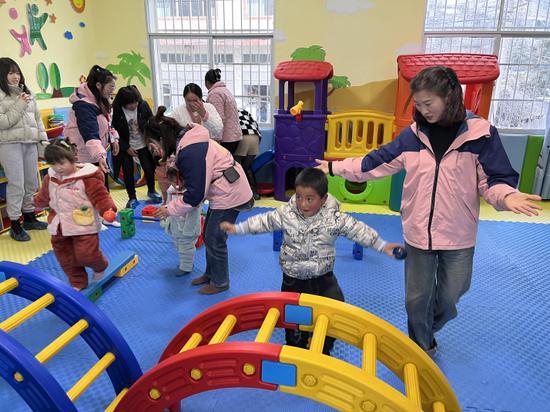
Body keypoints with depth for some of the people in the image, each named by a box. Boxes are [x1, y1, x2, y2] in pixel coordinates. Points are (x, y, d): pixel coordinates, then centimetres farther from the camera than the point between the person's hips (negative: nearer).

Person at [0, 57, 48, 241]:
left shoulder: (27, 93, 14)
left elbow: (37, 118, 17)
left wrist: (43, 140, 11)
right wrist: (19, 106, -16)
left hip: (30, 143, 6)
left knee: (32, 183, 13)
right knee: (16, 185, -5)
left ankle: (29, 217, 28)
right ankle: (15, 225, 5)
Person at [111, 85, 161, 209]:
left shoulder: (143, 105, -13)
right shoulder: (116, 110, -18)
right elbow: (114, 132, -10)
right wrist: (126, 148, -12)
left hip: (143, 144, 2)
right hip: (126, 147, -2)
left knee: (149, 168, 5)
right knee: (128, 172, 2)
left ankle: (151, 191, 29)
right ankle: (132, 198, 17)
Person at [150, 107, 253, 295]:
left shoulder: (190, 152, -26)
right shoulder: (188, 143, 5)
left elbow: (196, 193, -23)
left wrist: (170, 209, -13)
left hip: (229, 195, -10)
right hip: (224, 192, 10)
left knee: (215, 240, 2)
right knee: (209, 236, 19)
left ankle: (220, 282, 21)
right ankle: (211, 273, 36)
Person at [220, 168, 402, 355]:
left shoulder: (335, 219, -17)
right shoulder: (286, 213, -13)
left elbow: (358, 230, -10)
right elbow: (264, 221, -4)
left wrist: (382, 246, -10)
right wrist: (237, 228, -2)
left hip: (322, 278, 0)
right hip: (293, 279, 1)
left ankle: (324, 350, 31)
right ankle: (295, 348, 41)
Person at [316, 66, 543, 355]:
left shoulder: (480, 134, -8)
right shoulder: (413, 135, -2)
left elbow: (494, 180, -5)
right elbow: (375, 163, 4)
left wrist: (506, 196, -27)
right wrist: (334, 167, 2)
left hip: (458, 235, -1)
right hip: (418, 232, 2)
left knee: (449, 297, 14)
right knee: (417, 298, 13)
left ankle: (427, 331, 49)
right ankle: (422, 347, 40)